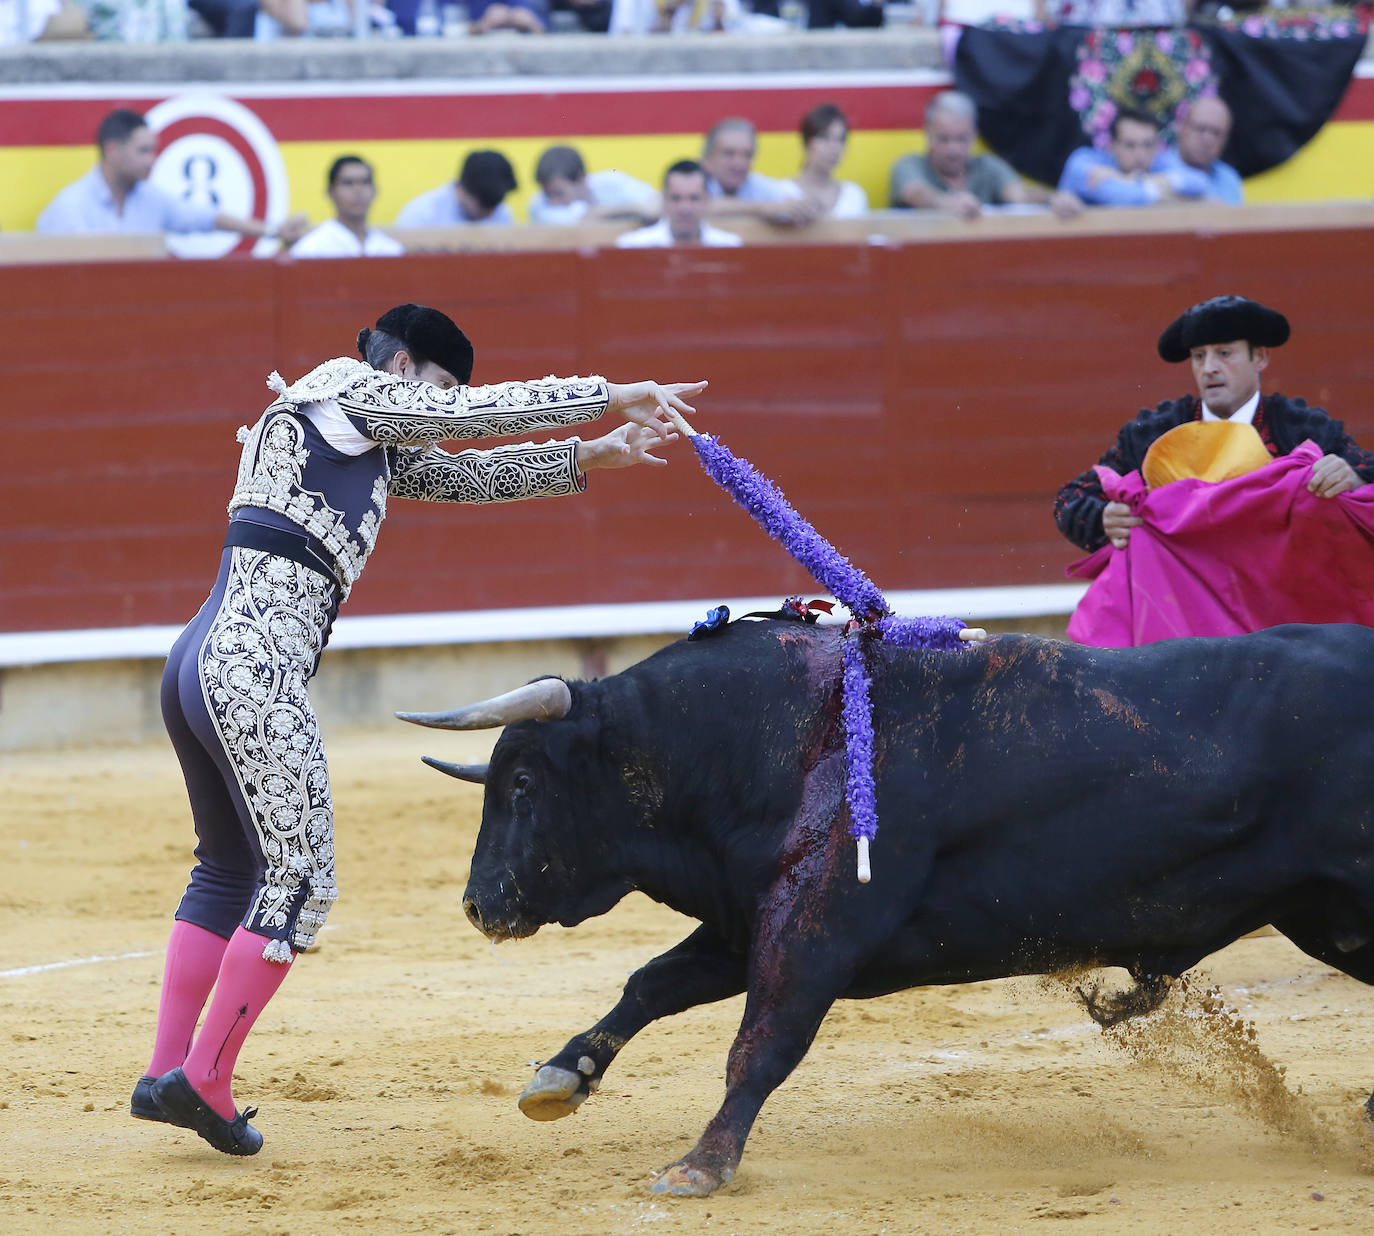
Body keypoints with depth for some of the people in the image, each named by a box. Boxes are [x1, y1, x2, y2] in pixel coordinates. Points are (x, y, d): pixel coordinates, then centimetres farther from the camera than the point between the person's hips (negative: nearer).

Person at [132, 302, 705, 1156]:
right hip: (255, 674, -10)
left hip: (202, 668, 10)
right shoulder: (345, 391, -1)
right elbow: (492, 411, -3)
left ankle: (166, 1075, 23)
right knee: (301, 883, -6)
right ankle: (204, 1081, -3)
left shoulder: (365, 441, 25)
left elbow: (467, 476, 31)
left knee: (230, 871, 21)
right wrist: (616, 395, 5)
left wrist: (592, 457, 27)